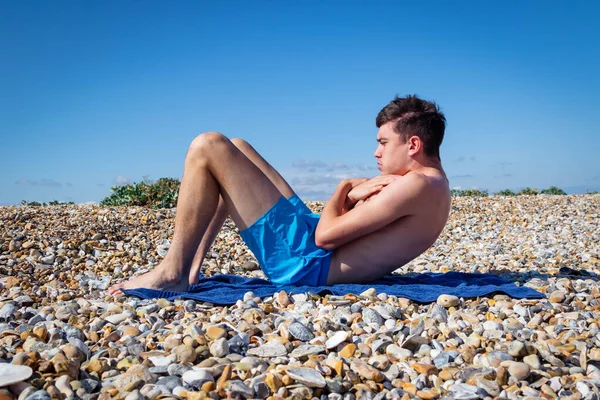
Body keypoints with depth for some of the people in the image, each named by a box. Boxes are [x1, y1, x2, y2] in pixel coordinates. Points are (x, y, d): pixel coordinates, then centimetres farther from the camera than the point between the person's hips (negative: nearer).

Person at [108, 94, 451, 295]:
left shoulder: (416, 185, -18)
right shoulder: (434, 184, 15)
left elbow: (326, 235, -20)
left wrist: (345, 190, 0)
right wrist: (355, 189, -5)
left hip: (305, 262, -10)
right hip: (310, 241, 10)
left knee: (207, 147, -10)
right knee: (236, 149, 18)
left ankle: (173, 274, -3)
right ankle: (192, 265, 12)